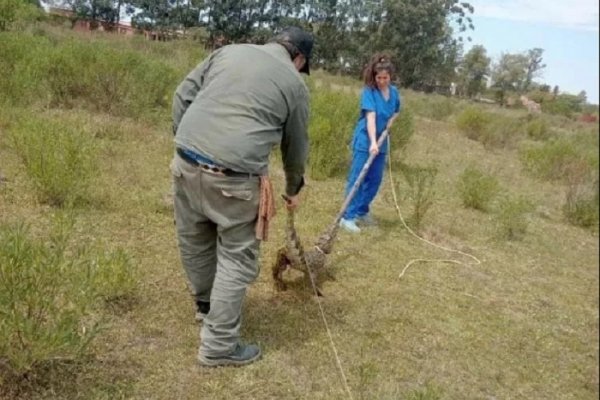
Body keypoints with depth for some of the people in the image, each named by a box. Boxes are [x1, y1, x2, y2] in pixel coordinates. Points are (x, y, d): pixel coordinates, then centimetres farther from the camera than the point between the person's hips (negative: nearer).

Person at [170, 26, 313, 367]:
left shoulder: (229, 51, 18)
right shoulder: (295, 83, 9)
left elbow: (183, 95, 14)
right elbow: (296, 146, 18)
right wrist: (294, 189, 33)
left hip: (186, 161, 5)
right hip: (233, 177, -5)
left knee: (194, 241, 22)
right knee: (237, 259, 8)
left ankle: (206, 303, 45)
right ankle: (219, 346, 15)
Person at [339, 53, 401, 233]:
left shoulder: (394, 92, 4)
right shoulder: (369, 91, -14)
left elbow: (396, 111, 23)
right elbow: (370, 117, -23)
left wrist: (391, 121, 1)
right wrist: (372, 142, -32)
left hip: (382, 142, 6)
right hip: (364, 141, -6)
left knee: (375, 180, 10)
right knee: (356, 179, -5)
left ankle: (362, 212, 23)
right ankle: (348, 217, -3)